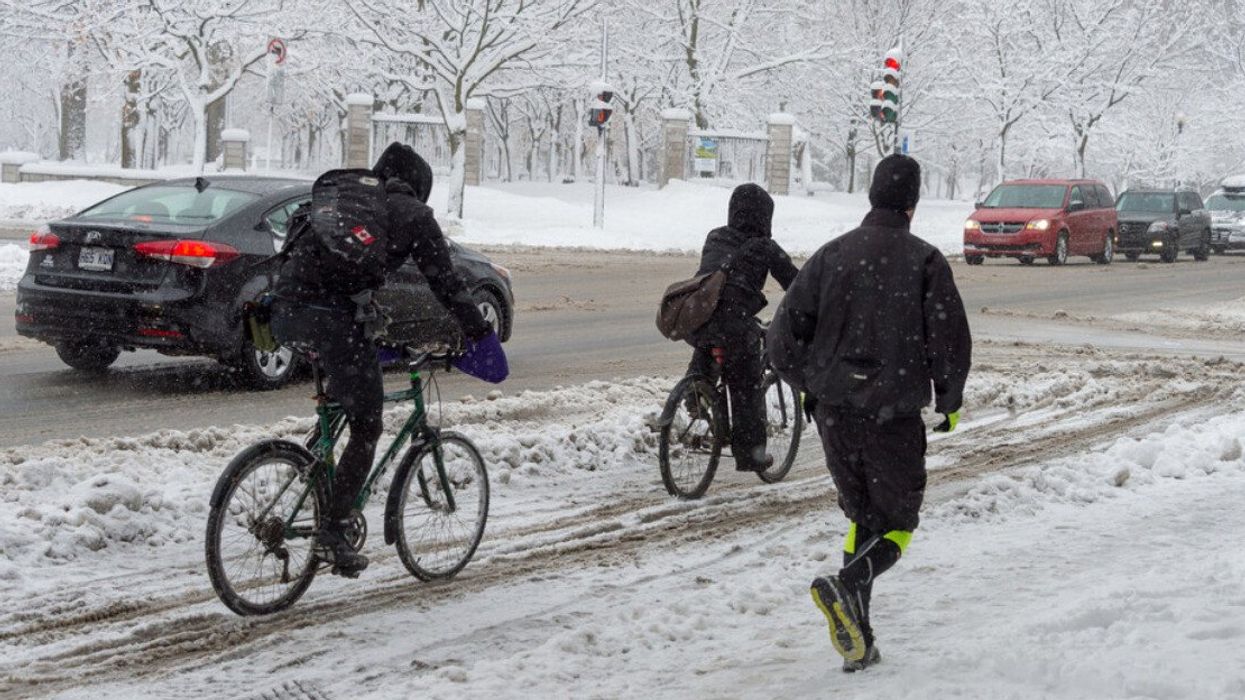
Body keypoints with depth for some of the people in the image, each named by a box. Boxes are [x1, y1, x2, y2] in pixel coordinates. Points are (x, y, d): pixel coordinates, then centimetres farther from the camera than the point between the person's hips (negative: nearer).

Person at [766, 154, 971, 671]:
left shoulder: (831, 255, 3)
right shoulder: (925, 261, -5)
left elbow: (784, 336, 1)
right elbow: (952, 341, -8)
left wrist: (809, 385, 18)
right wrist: (949, 402, 9)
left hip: (832, 411, 4)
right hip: (894, 415, -3)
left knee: (862, 520, 18)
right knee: (897, 526, 10)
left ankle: (859, 643, 11)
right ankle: (847, 588, -21)